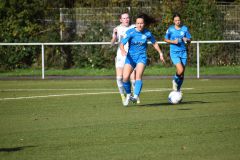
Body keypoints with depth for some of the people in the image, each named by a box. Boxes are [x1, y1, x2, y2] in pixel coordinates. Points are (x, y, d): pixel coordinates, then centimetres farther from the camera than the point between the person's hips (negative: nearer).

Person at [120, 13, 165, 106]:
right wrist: (122, 50, -38)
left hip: (142, 57, 0)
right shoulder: (131, 32, -8)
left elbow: (154, 43, 17)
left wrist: (160, 53, 21)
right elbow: (122, 43, -17)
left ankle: (136, 96, -33)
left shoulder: (147, 33, -2)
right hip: (130, 57, 0)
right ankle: (128, 95, 11)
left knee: (138, 76, -25)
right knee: (125, 78, -13)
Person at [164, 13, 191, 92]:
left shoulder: (185, 28, 3)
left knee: (182, 73, 4)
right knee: (180, 70, -22)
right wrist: (173, 41, -10)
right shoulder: (170, 29, -2)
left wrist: (186, 40, -15)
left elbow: (189, 40, 8)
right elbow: (165, 39, 8)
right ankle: (175, 81, 9)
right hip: (174, 52, -3)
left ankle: (178, 89, 23)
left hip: (183, 52, 3)